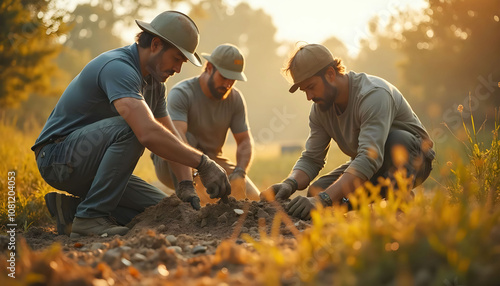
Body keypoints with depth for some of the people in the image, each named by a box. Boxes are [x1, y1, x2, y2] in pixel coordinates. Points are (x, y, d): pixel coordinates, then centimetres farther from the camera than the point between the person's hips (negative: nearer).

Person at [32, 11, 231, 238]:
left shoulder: (154, 82, 7)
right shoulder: (118, 68, -25)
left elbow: (172, 139, 10)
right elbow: (148, 133, -39)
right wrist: (203, 164, -33)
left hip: (91, 166, 9)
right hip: (59, 155, -9)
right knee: (130, 128, -33)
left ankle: (72, 209, 3)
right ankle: (91, 216, -24)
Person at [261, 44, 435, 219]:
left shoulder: (373, 95, -31)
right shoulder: (320, 108, -6)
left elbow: (370, 158, -42)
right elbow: (311, 159, -4)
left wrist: (323, 199, -50)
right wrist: (290, 183, -28)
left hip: (413, 157, -6)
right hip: (368, 165, 6)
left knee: (395, 139, -40)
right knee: (316, 192, -15)